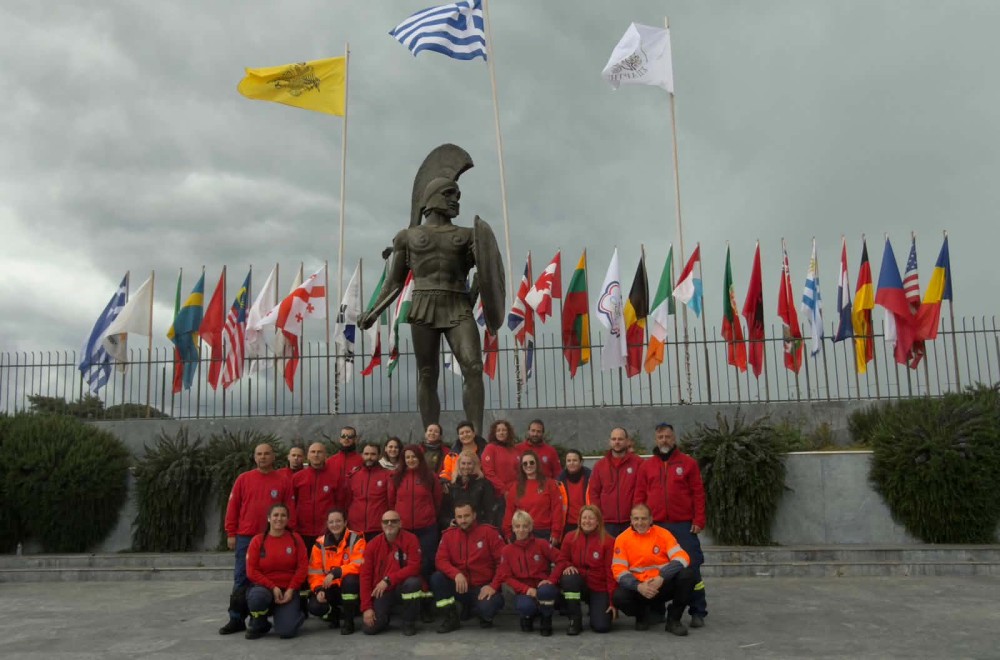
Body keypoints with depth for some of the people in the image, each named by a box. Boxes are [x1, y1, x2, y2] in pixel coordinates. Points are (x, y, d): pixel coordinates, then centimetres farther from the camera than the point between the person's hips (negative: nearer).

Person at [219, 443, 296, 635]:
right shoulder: (243, 479, 6)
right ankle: (237, 619, 9)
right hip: (246, 538, 1)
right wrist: (231, 534, 1)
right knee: (242, 579, 3)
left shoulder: (283, 481, 3)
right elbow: (232, 507, 5)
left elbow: (290, 510, 2)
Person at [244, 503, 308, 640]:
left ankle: (295, 613, 18)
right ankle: (258, 625, -3)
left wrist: (291, 590, -12)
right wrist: (273, 587, -14)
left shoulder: (295, 538, 2)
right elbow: (252, 571, -5)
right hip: (264, 587, 0)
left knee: (287, 631, -20)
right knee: (257, 597, -38)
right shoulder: (258, 540, 0)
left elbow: (303, 567, -1)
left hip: (288, 590, 0)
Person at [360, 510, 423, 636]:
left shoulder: (410, 539, -12)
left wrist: (388, 580, -29)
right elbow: (365, 576, -5)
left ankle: (409, 622, -10)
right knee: (370, 627, -18)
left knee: (413, 583, -35)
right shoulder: (373, 545, -5)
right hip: (380, 590, 1)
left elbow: (414, 567, -20)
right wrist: (366, 607, -10)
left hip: (401, 586, -1)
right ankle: (383, 618, 21)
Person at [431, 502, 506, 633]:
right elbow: (440, 560, -8)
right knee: (436, 578, -22)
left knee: (487, 608, -34)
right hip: (459, 586, 3)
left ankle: (484, 614, 8)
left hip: (483, 588, -3)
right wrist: (456, 574, -26)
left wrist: (494, 585, -14)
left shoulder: (489, 532, -7)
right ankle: (452, 618, -4)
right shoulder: (449, 534, 1)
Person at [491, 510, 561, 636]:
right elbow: (506, 577, -2)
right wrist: (526, 589, -16)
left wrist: (551, 580, -18)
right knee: (524, 606, -35)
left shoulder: (541, 544, -3)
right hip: (523, 591, 1)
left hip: (543, 587, -1)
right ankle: (528, 617, 7)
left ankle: (546, 622, -5)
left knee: (545, 591, -38)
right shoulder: (507, 550, 1)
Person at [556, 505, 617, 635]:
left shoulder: (608, 541, -9)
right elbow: (562, 560, 8)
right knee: (569, 577, -33)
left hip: (600, 589, -2)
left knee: (602, 626, -20)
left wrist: (613, 601, -11)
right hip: (579, 584, 2)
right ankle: (575, 620, -14)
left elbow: (611, 572, -8)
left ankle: (595, 608, 18)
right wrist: (567, 566, -19)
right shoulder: (570, 537, -1)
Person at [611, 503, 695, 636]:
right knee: (618, 597, -30)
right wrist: (638, 586, -25)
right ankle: (642, 615, 8)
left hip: (664, 585, 0)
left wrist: (661, 578, -28)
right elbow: (619, 570, -8)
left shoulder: (663, 534, -4)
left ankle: (673, 619, -5)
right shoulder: (622, 539, -4)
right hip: (638, 588, 0)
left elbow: (682, 558, -14)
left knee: (687, 574, -26)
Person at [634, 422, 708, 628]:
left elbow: (698, 494, 0)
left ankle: (698, 612, 8)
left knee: (691, 568, -2)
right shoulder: (647, 465, 9)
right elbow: (640, 496, 8)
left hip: (684, 526, -2)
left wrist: (699, 520, -7)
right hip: (655, 526, 2)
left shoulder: (688, 463, 4)